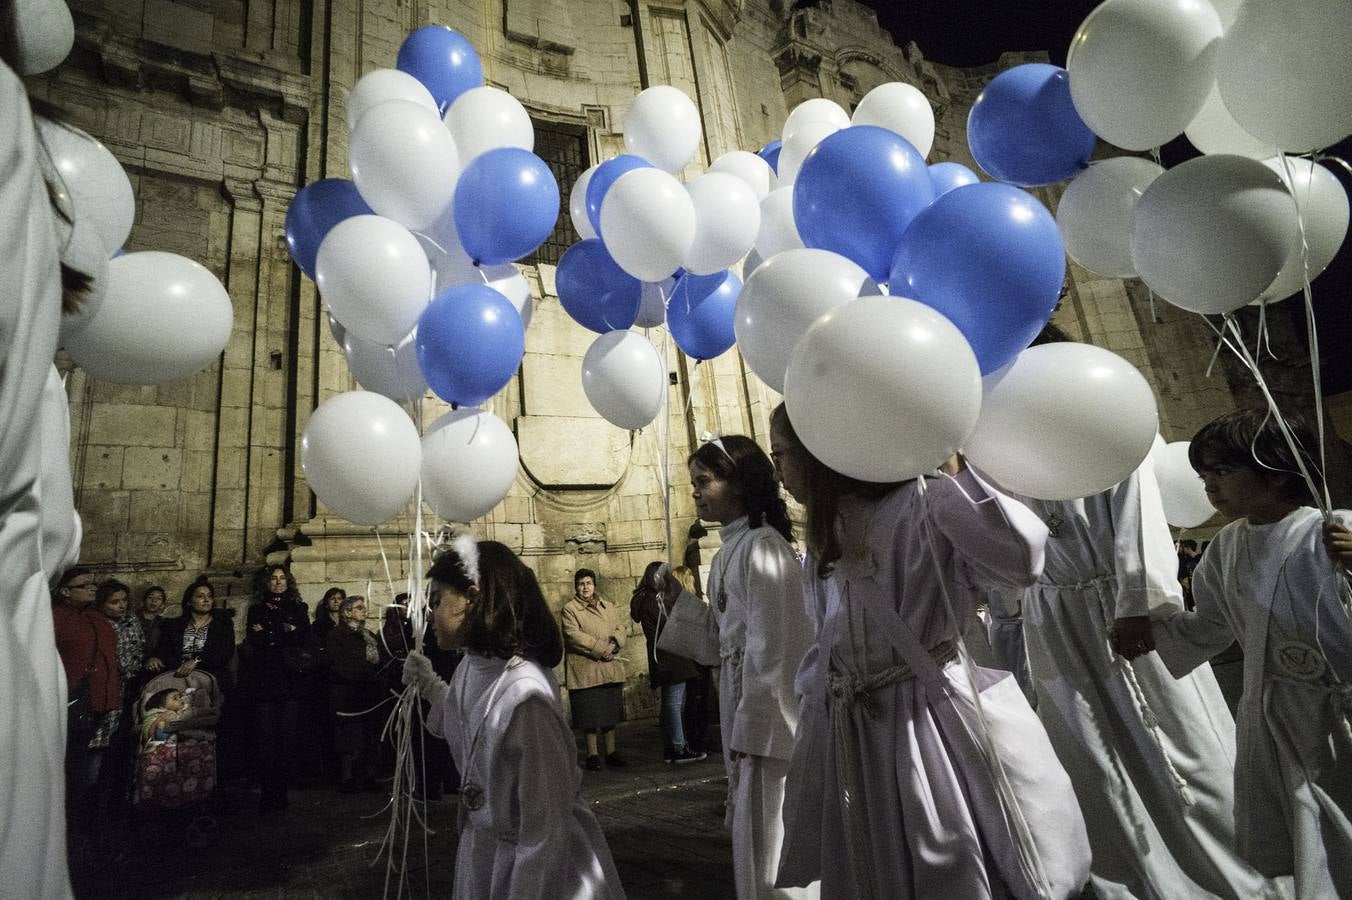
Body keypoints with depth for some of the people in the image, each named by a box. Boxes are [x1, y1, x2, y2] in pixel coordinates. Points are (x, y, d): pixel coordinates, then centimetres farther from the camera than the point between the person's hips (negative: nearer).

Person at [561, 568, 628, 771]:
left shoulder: (607, 606, 15)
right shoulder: (570, 609, -2)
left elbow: (620, 628, 11)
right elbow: (574, 635, -13)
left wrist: (613, 644, -10)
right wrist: (600, 648, -17)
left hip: (610, 668, 5)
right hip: (585, 670, -4)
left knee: (610, 711, 9)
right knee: (589, 715, 0)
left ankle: (611, 752, 20)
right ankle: (592, 755, 13)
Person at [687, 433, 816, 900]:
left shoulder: (762, 544, -16)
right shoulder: (729, 550, 10)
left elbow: (771, 642, -19)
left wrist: (750, 723, -16)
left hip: (768, 698, -9)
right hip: (740, 691, 9)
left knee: (770, 830, 3)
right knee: (750, 823, 19)